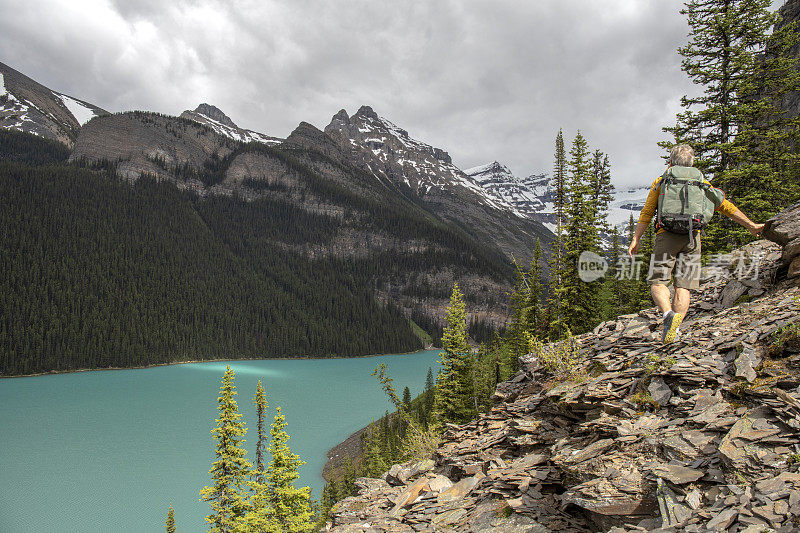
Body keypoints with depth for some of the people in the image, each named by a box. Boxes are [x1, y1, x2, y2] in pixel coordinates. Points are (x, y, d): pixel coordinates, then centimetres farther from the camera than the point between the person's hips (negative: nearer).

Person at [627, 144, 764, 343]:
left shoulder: (661, 181, 11)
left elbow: (647, 213, 3)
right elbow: (725, 206, 15)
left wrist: (636, 240, 4)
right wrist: (751, 226, 22)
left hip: (667, 235, -2)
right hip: (692, 238, 2)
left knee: (658, 282, -2)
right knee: (683, 287, 1)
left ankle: (669, 314, -29)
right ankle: (673, 329, -12)